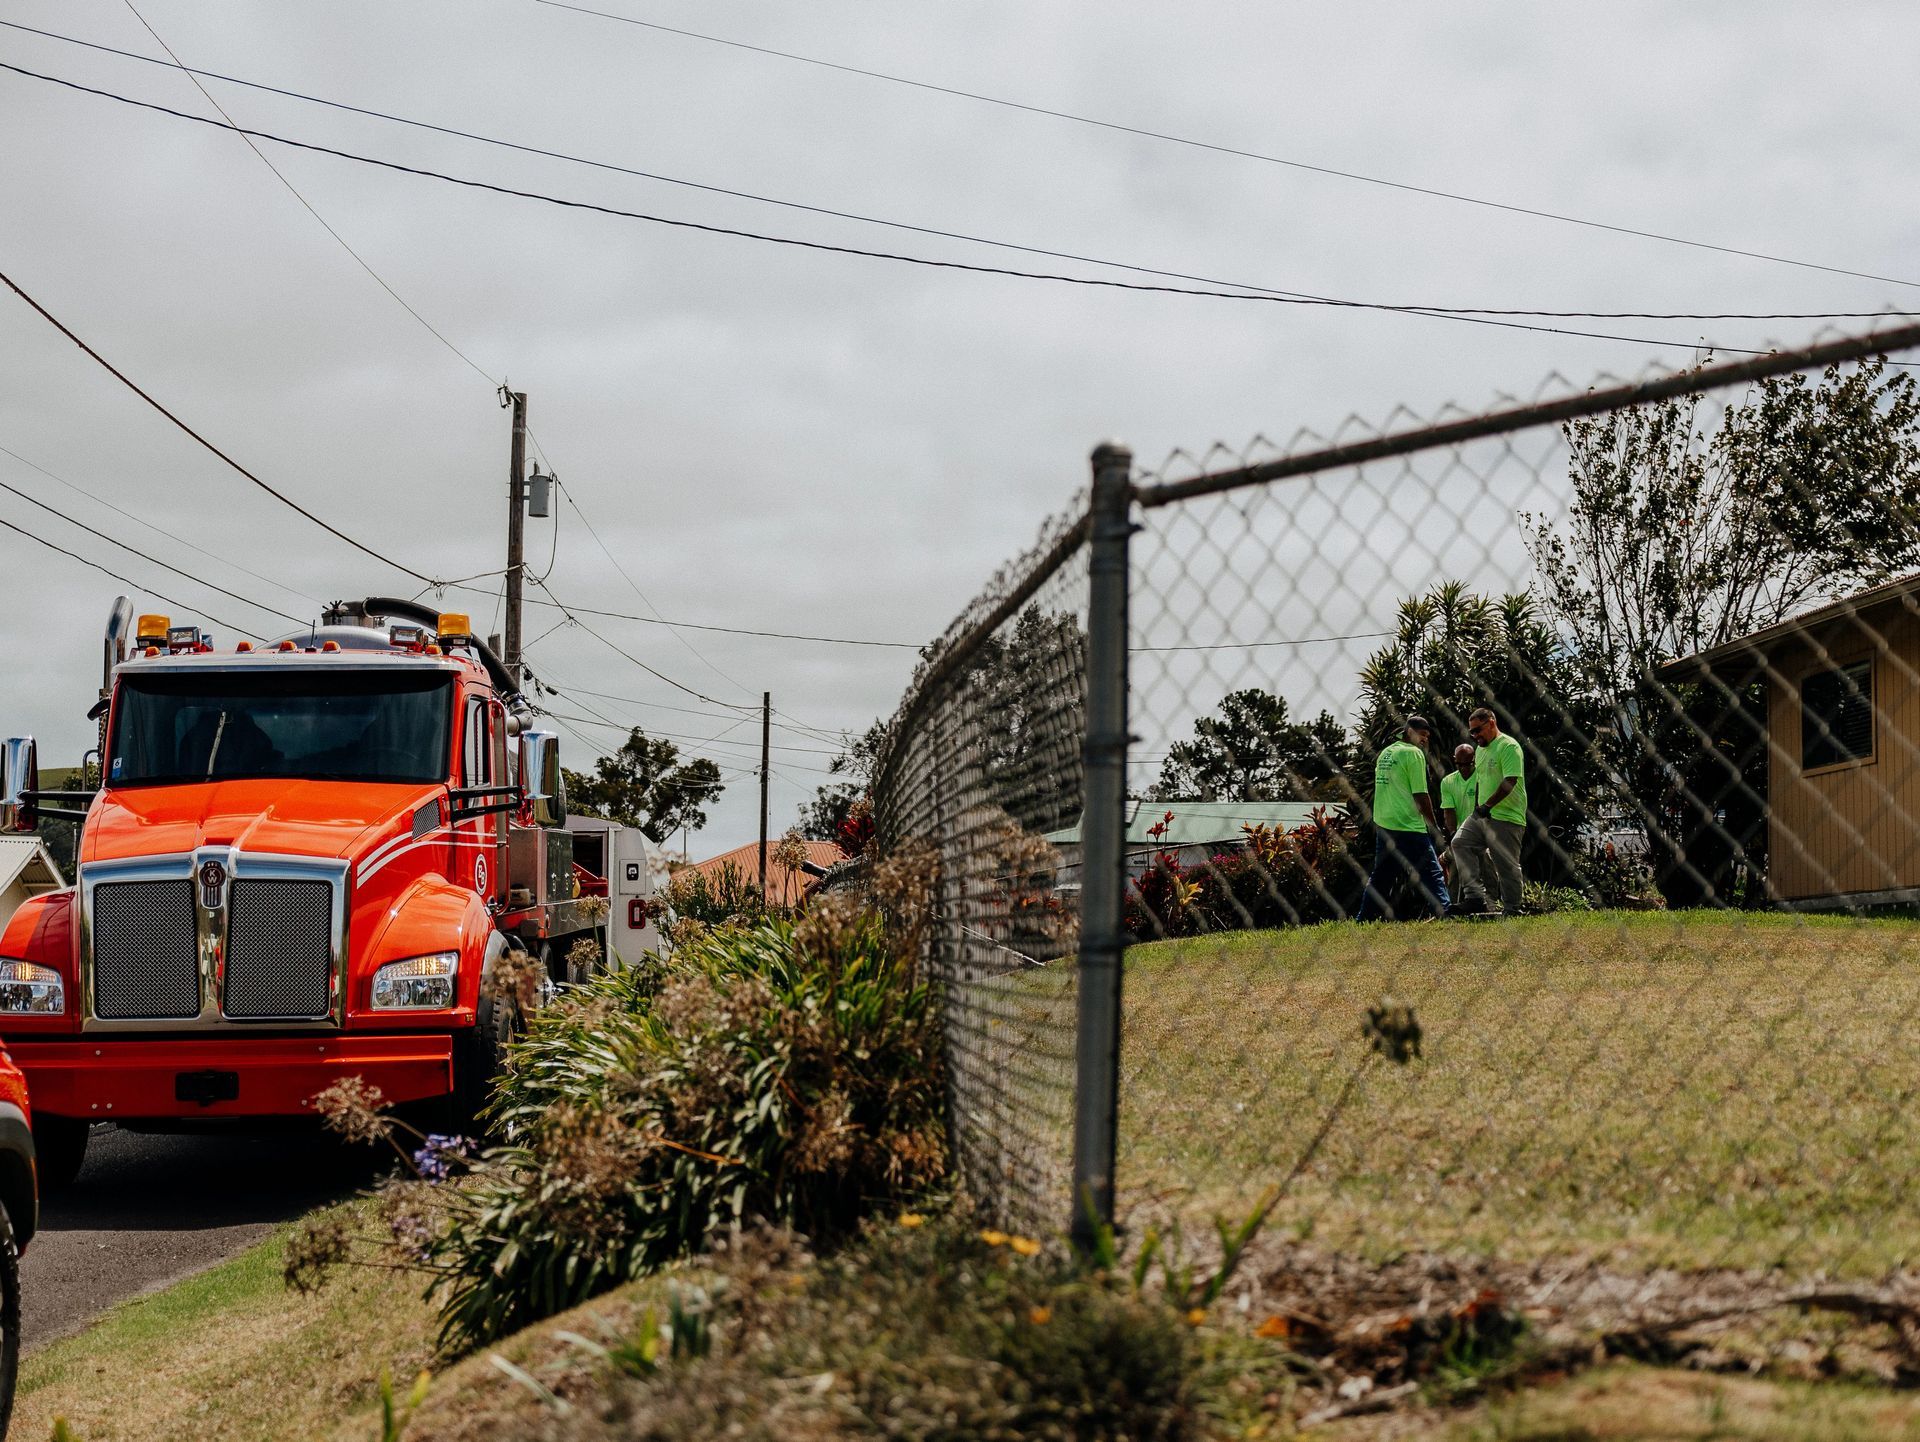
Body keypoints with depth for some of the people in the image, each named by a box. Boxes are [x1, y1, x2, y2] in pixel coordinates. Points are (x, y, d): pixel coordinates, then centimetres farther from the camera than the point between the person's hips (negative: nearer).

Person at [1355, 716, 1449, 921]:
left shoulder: (1385, 753, 18)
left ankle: (1362, 920, 14)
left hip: (1382, 826, 8)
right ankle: (1442, 915, -15)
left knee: (1381, 877, 14)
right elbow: (1421, 795, -10)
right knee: (1430, 873, -6)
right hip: (1409, 827, -8)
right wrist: (1433, 827, -3)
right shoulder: (1413, 753, -7)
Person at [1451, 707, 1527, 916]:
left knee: (1507, 865, -5)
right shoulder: (1480, 749, 18)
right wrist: (1477, 807, 21)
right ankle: (1476, 896, -8)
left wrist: (1488, 805, -23)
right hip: (1481, 815, 9)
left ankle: (1512, 910, 3)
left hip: (1506, 818, -9)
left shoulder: (1509, 747, -12)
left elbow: (1510, 781, -21)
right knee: (1460, 843, -5)